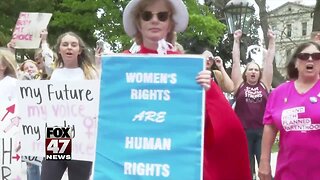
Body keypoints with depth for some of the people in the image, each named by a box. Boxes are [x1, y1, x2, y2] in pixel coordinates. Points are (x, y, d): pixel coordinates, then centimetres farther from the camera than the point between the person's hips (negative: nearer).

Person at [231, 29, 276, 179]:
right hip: (243, 132, 0)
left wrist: (272, 40, 11)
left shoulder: (264, 84, 8)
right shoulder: (240, 84, 5)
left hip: (262, 131, 1)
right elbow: (236, 60, 7)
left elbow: (269, 60, 9)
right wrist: (236, 40, 9)